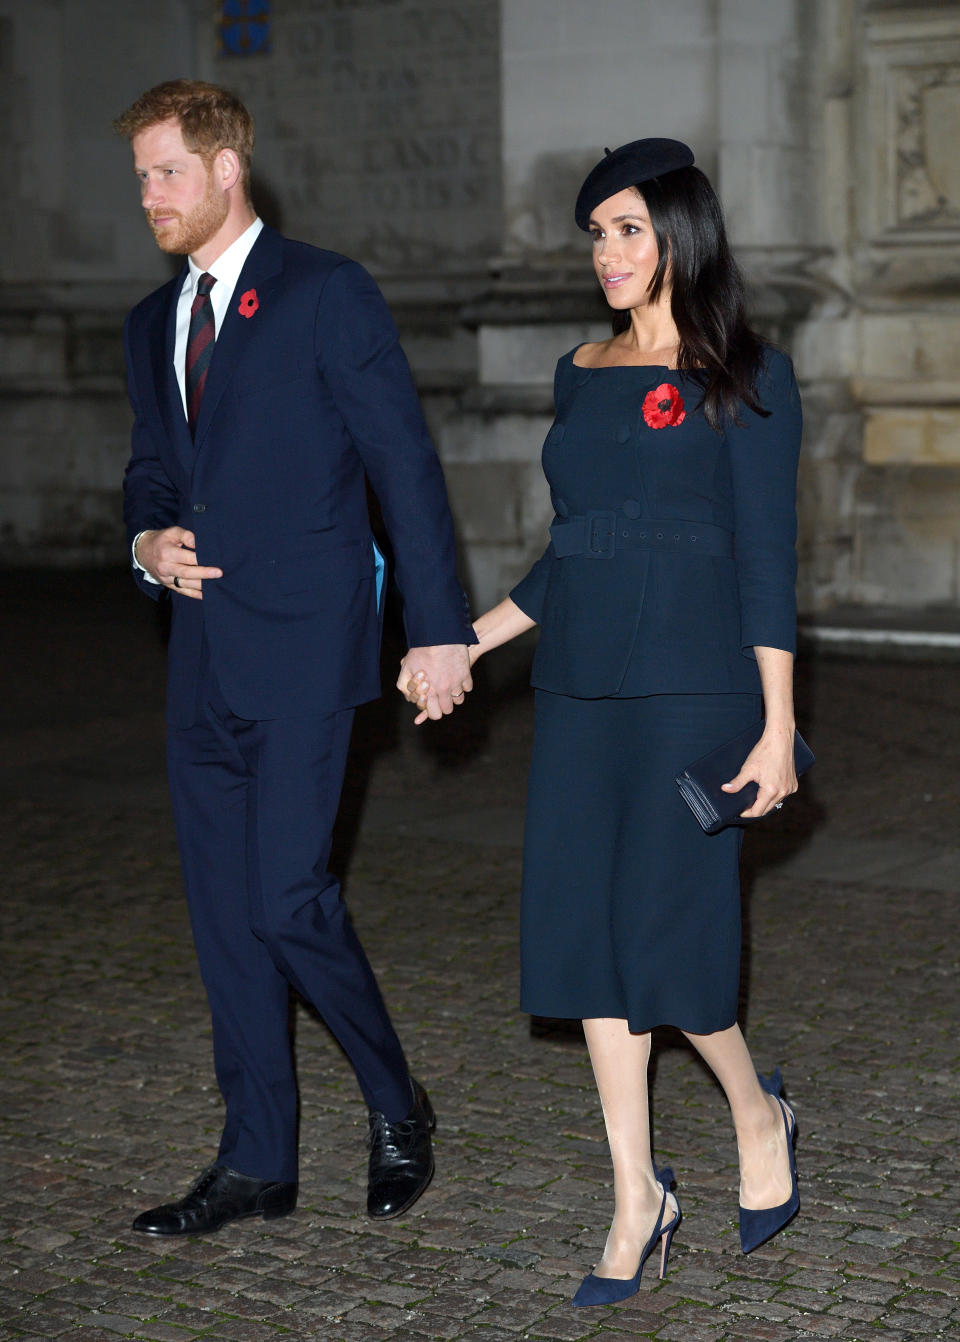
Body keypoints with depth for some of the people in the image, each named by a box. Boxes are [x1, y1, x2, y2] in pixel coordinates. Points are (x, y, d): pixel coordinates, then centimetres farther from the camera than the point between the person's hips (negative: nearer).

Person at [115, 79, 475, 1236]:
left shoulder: (326, 295, -5)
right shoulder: (154, 324, 16)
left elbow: (405, 467, -7)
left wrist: (439, 629, -11)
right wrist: (149, 544, 1)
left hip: (303, 643, -7)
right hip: (205, 652, 7)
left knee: (288, 898, -11)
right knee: (222, 911, 8)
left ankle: (395, 1104, 13)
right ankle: (257, 1161, 18)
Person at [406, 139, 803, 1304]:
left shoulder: (746, 377, -4)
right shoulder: (581, 373, 13)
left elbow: (766, 559, -8)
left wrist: (777, 727, -12)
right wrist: (467, 641, 16)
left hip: (691, 692, -6)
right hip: (579, 687, 6)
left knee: (666, 939, -6)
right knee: (587, 935, 4)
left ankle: (758, 1118, 24)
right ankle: (637, 1198, 15)